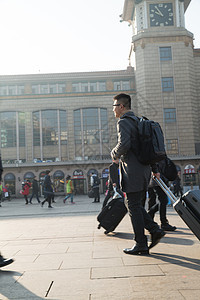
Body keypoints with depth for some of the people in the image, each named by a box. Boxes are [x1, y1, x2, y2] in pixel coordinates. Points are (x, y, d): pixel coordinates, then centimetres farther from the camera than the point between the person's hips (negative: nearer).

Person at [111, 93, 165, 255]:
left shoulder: (123, 122, -9)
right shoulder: (139, 121, 19)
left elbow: (124, 144, -26)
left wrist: (114, 154, -5)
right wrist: (155, 169, 21)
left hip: (133, 172, -9)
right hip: (144, 169, 9)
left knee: (134, 207, -1)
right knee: (135, 205, 17)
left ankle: (141, 245, 6)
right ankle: (155, 230, 11)